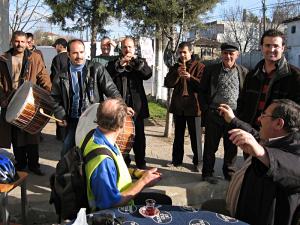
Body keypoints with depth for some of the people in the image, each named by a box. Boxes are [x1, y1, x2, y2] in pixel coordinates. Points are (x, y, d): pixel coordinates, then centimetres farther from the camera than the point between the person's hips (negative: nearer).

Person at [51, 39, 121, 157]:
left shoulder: (97, 69, -6)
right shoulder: (62, 74, 2)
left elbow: (111, 90, -9)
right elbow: (55, 97, 9)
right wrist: (60, 116, -3)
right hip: (73, 120, 3)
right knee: (66, 152, 11)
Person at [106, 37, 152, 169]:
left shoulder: (140, 62, 10)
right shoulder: (114, 63, 7)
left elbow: (148, 74, -8)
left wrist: (136, 60, -16)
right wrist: (120, 64, -20)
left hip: (137, 104, 1)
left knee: (139, 135, 7)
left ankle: (140, 162, 19)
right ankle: (124, 162, 20)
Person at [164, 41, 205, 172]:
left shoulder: (199, 66, -1)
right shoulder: (175, 67, 13)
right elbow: (168, 83, 4)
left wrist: (190, 77, -24)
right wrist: (177, 73, -11)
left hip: (193, 105, -5)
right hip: (178, 105, 5)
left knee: (195, 135, 2)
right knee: (178, 135, 14)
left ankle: (197, 162, 11)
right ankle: (177, 159, 24)